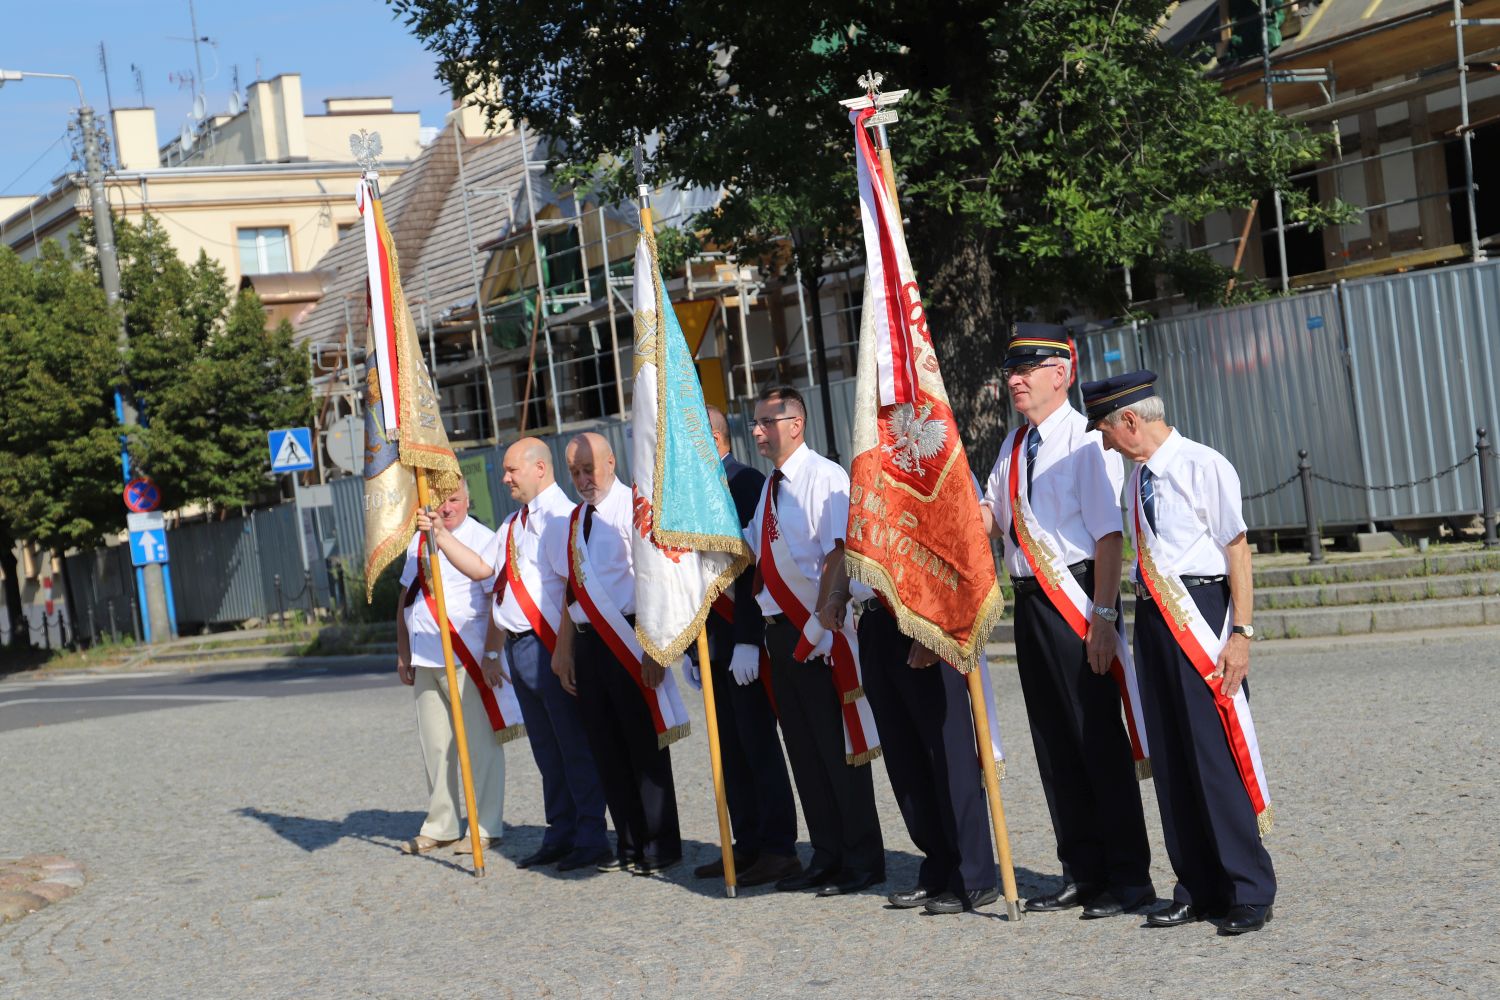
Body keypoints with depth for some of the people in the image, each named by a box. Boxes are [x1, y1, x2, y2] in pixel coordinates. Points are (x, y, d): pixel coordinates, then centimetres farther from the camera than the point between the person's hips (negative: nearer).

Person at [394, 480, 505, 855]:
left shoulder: (483, 539, -6)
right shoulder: (419, 542, 15)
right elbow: (406, 599, 23)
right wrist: (403, 654, 20)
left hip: (468, 659, -7)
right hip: (426, 660, 7)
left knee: (479, 742, -4)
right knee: (434, 745, 11)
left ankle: (486, 827, 3)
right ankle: (440, 826, 19)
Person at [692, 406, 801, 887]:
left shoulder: (748, 485, -12)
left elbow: (754, 563, -18)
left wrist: (748, 641, -22)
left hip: (746, 638, -9)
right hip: (714, 639, 9)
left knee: (758, 744, -4)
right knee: (731, 749, 10)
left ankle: (779, 849, 1)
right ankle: (748, 845, 17)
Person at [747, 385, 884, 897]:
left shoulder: (824, 477, -11)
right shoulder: (769, 488, 15)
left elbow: (837, 553, -21)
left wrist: (823, 619, -30)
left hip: (820, 630, -9)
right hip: (781, 630, 9)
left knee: (839, 749, -4)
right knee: (803, 749, 12)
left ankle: (862, 860, 4)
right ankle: (827, 857, 20)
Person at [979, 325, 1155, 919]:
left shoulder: (1084, 441, -11)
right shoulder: (1015, 447, 14)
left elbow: (1109, 534, -17)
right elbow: (988, 521, 18)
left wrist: (1102, 614, -22)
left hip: (1075, 597, -8)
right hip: (1030, 600, 8)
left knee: (1098, 737, -3)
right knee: (1053, 738, 11)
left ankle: (1129, 876, 5)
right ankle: (1082, 874, 21)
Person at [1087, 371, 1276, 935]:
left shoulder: (1203, 467, -8)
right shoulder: (1139, 478, 14)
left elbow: (1237, 549, -10)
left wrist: (1241, 633, -15)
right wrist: (1144, 625, 12)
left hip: (1200, 617, -8)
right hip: (1153, 615, 8)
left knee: (1217, 754, -6)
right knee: (1170, 758, 10)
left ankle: (1249, 893, 2)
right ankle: (1198, 889, 19)